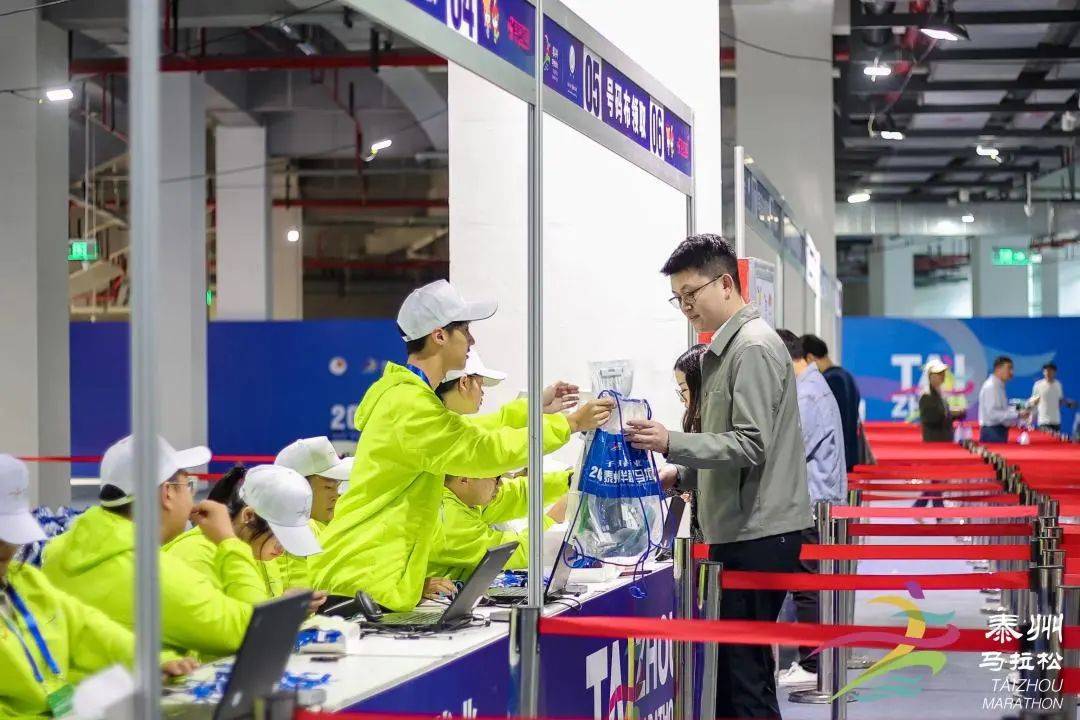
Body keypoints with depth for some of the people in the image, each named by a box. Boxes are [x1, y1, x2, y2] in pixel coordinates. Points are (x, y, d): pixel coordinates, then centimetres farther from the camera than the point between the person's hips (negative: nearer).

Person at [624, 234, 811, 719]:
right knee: (738, 666, 12)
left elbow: (751, 445, -19)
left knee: (743, 671, -9)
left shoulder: (753, 348, -12)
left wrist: (671, 443, -23)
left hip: (758, 534, -10)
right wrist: (680, 475, 13)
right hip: (743, 531, 10)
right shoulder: (728, 348, 18)